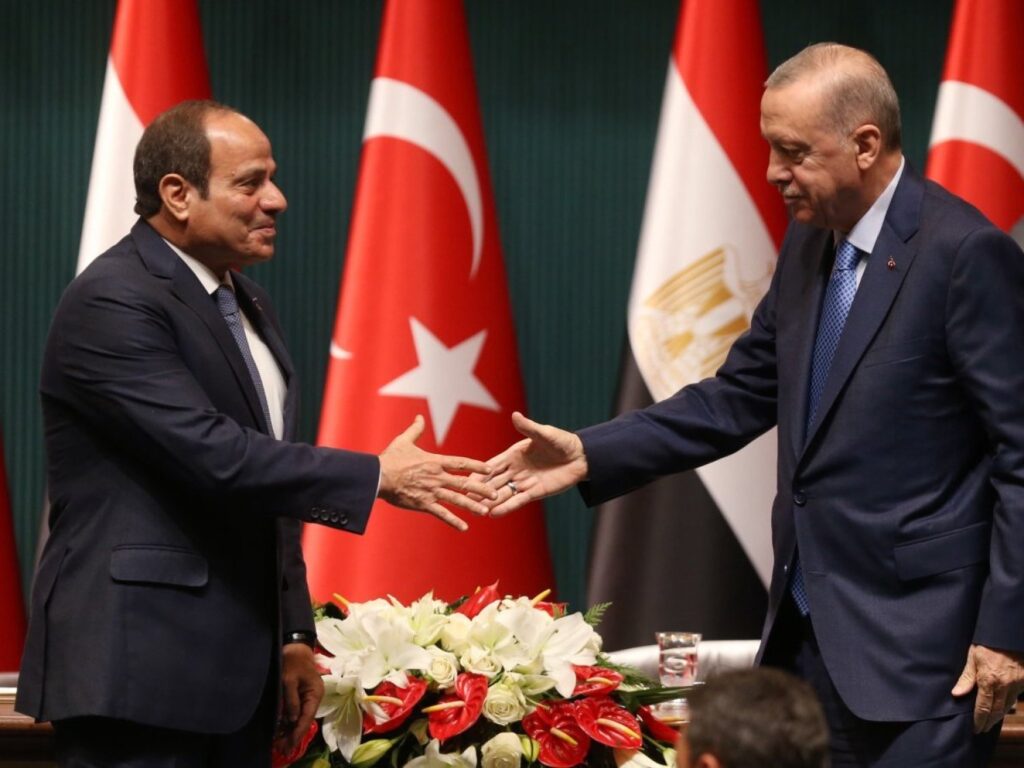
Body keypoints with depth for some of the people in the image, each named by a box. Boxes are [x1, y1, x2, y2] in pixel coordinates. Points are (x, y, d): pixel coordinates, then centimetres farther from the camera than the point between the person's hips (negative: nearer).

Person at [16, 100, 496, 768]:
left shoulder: (247, 304, 18)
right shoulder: (112, 303, -12)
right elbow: (212, 454, -21)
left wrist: (294, 637, 16)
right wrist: (379, 476, -16)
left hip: (235, 675, 9)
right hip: (136, 673, -9)